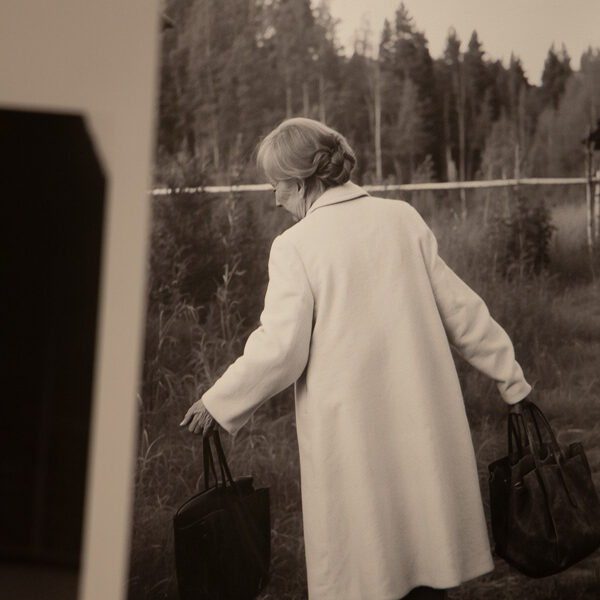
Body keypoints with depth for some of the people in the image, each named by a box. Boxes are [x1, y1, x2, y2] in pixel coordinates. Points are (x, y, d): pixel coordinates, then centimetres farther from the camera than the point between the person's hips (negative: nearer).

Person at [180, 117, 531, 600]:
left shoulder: (295, 245, -10)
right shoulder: (402, 218, 3)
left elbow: (279, 350, -12)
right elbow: (458, 308, 7)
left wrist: (217, 404, 2)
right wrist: (510, 374, 17)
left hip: (351, 433, -4)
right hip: (422, 419, 4)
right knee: (424, 553, 16)